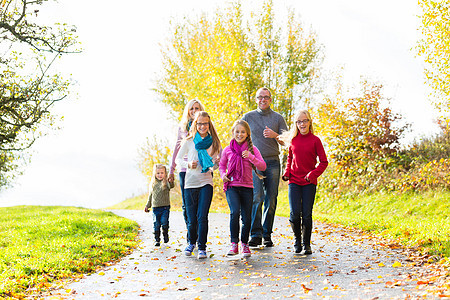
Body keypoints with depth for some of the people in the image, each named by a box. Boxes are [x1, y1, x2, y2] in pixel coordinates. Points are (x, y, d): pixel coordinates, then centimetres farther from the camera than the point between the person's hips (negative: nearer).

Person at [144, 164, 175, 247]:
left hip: (165, 207, -3)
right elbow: (150, 196, 21)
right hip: (155, 208, 3)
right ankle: (157, 239, 14)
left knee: (164, 222, -9)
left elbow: (171, 186, -26)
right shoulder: (153, 184, 12)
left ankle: (165, 235, 15)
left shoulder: (166, 183, -2)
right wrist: (147, 205, 21)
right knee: (156, 224, 3)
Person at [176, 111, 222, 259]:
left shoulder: (214, 142, 3)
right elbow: (178, 159, 9)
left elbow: (221, 161, 12)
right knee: (191, 218, 5)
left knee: (202, 217, -9)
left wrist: (216, 164, -11)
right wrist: (188, 164, -11)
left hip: (206, 182, 0)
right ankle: (192, 242, 30)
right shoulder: (189, 141, 1)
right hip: (190, 183, 1)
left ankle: (202, 247, 3)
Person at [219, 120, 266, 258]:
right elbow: (222, 165, 20)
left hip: (247, 187, 1)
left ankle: (244, 244, 24)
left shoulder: (252, 149, 2)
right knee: (235, 212, -22)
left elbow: (262, 167, -5)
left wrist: (251, 157, -19)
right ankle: (234, 243, -10)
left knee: (247, 218, 3)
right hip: (231, 186, -1)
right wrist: (223, 175, 0)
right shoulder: (228, 150, 5)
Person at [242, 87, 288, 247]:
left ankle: (267, 234, 11)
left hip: (273, 163, 1)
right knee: (256, 197, -13)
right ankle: (256, 235, -11)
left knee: (271, 200, 2)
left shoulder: (278, 118, 10)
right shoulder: (248, 117, 10)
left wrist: (275, 135, -13)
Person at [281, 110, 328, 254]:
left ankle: (307, 244, 15)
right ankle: (297, 239, 16)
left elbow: (323, 162, 0)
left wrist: (313, 174, -13)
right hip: (294, 181, 2)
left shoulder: (315, 140, -3)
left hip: (309, 183, -2)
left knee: (307, 214, -1)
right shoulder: (293, 140, 6)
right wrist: (287, 173, 5)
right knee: (295, 213, -8)